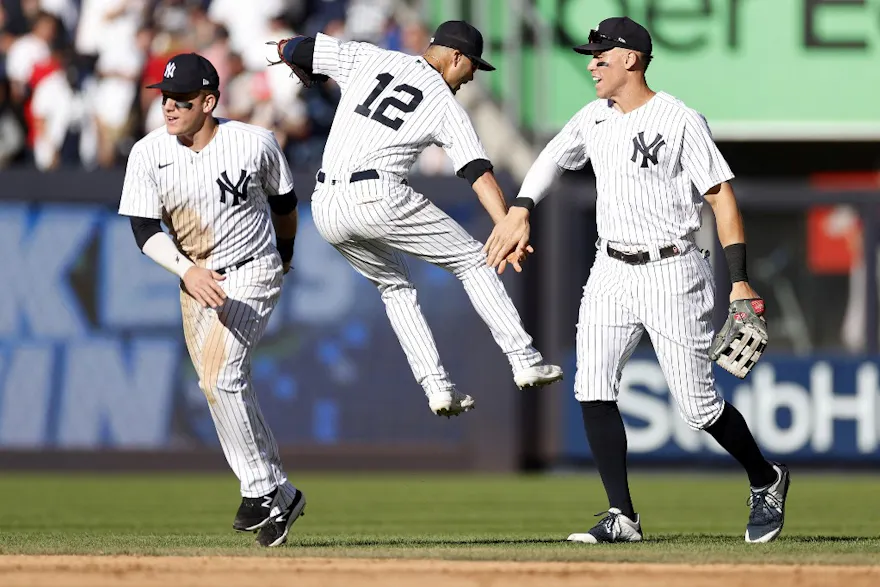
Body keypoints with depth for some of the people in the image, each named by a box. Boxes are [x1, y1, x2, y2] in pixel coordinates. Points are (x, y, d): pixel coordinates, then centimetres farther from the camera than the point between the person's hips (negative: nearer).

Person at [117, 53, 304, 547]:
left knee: (220, 376, -21)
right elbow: (145, 231, -13)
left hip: (253, 271, -5)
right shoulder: (149, 155, -9)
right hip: (195, 279, 5)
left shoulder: (255, 144, -14)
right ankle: (279, 493, 20)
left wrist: (286, 256, 21)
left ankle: (260, 489, -11)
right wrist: (189, 272, -30)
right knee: (224, 385, 8)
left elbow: (284, 202, 5)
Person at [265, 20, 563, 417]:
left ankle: (437, 387, 16)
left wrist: (316, 83, 36)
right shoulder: (447, 107, 5)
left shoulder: (367, 58, 13)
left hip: (326, 209, 5)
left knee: (394, 286, 26)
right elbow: (480, 175, -8)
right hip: (380, 200, -5)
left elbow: (288, 49, 15)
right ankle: (524, 361, 7)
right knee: (472, 261, 13)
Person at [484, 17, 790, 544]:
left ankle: (767, 481, 22)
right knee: (593, 390, -9)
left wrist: (740, 281, -19)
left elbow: (722, 197, -13)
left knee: (699, 406, -3)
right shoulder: (595, 118, 8)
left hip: (672, 275, -6)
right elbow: (554, 159, 27)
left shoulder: (679, 121, -12)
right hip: (611, 272, 6)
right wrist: (520, 211, 11)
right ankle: (622, 517, -6)